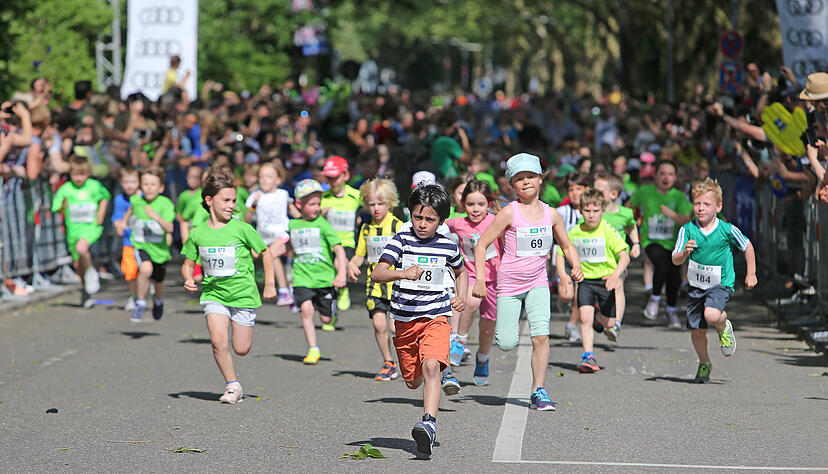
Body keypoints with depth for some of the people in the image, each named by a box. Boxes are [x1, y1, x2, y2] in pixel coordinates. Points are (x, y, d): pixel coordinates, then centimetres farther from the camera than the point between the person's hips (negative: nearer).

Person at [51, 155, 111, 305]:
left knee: (81, 248, -33)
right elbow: (57, 208, -7)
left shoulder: (94, 186, -4)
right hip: (73, 229, 2)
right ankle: (86, 287, 38)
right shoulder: (65, 189, -7)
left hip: (91, 227, -2)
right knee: (78, 264, 11)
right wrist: (63, 207, -29)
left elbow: (105, 197, 16)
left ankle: (91, 272, -6)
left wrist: (101, 213, 3)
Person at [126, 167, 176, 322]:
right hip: (141, 246, 0)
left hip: (159, 248, 0)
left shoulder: (165, 203, -18)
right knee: (146, 268, -32)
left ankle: (159, 302, 55)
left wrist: (156, 217, -45)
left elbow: (169, 228, -30)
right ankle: (140, 304, -15)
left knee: (158, 282, 19)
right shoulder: (136, 200, -9)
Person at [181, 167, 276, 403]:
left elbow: (265, 252, 5)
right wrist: (188, 280, -9)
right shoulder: (198, 234, -2)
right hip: (213, 294, 1)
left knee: (241, 349, 1)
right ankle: (232, 385, 0)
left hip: (243, 294, -1)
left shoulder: (242, 229, -7)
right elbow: (188, 263, 12)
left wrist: (270, 284, 4)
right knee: (218, 341, -18)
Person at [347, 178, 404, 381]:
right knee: (379, 324, -5)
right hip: (374, 283, 4)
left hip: (395, 282, -4)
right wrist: (352, 264, -4)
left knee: (395, 326, -11)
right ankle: (388, 363, 13)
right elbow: (360, 255, 17)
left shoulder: (397, 226, -5)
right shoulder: (366, 228, 9)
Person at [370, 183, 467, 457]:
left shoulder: (448, 247, 3)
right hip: (404, 319, 1)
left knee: (431, 366, -27)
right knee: (413, 381, 14)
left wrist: (460, 296, 7)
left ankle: (429, 423, -38)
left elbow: (461, 271, 25)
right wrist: (403, 273, -33)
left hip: (436, 316, -1)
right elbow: (377, 274, -15)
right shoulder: (401, 241, -4)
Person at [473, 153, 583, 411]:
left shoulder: (550, 214, 1)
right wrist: (480, 280, -15)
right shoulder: (509, 213, -10)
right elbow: (481, 245, -7)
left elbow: (567, 246, 15)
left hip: (537, 283, 2)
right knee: (507, 344, -4)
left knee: (541, 336, -16)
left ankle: (538, 392, -7)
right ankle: (511, 322, 33)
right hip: (509, 285, -2)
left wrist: (577, 266, -5)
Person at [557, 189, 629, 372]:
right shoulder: (575, 232, -2)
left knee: (609, 324, 6)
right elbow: (560, 253, 9)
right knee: (585, 317, -19)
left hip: (606, 280, -1)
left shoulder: (608, 231, -12)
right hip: (585, 280, 1)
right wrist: (562, 274, -8)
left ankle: (595, 321, 43)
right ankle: (588, 357, -14)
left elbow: (624, 255, -15)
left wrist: (616, 274, -32)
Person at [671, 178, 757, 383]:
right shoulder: (687, 230, -7)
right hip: (697, 286, 3)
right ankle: (704, 364, 33)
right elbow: (675, 260, -9)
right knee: (697, 330, 6)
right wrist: (685, 253, -31)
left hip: (721, 284, -3)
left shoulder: (727, 230, -10)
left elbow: (747, 247, 7)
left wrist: (751, 273, 9)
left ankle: (724, 327, 7)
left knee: (711, 315, -30)